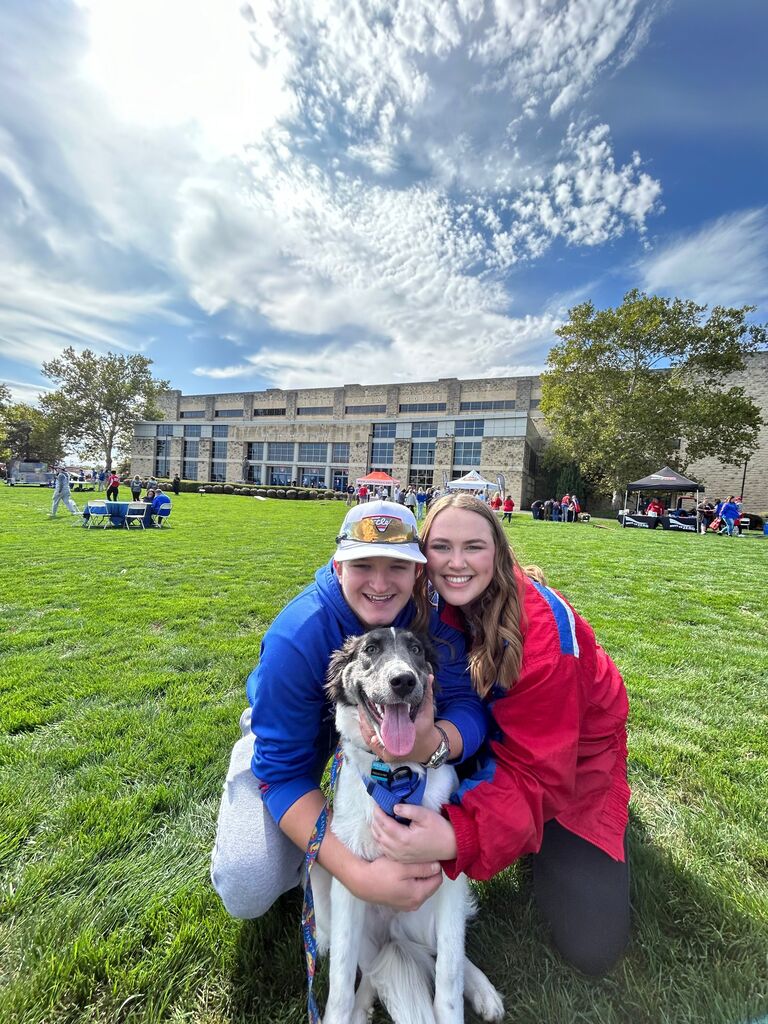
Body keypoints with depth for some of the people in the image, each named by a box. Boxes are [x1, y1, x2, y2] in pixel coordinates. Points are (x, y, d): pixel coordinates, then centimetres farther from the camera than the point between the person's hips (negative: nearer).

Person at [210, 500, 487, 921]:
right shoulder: (296, 638, -35)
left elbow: (468, 706, -29)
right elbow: (283, 771, -29)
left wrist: (433, 744, -53)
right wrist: (358, 874, -39)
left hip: (392, 722, 3)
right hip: (288, 729, -2)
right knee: (246, 888, -18)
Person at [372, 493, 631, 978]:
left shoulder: (543, 626, -34)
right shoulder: (432, 602, -19)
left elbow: (536, 766, -33)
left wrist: (459, 837, -46)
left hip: (570, 749, -4)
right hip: (490, 724, 4)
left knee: (592, 947, -9)